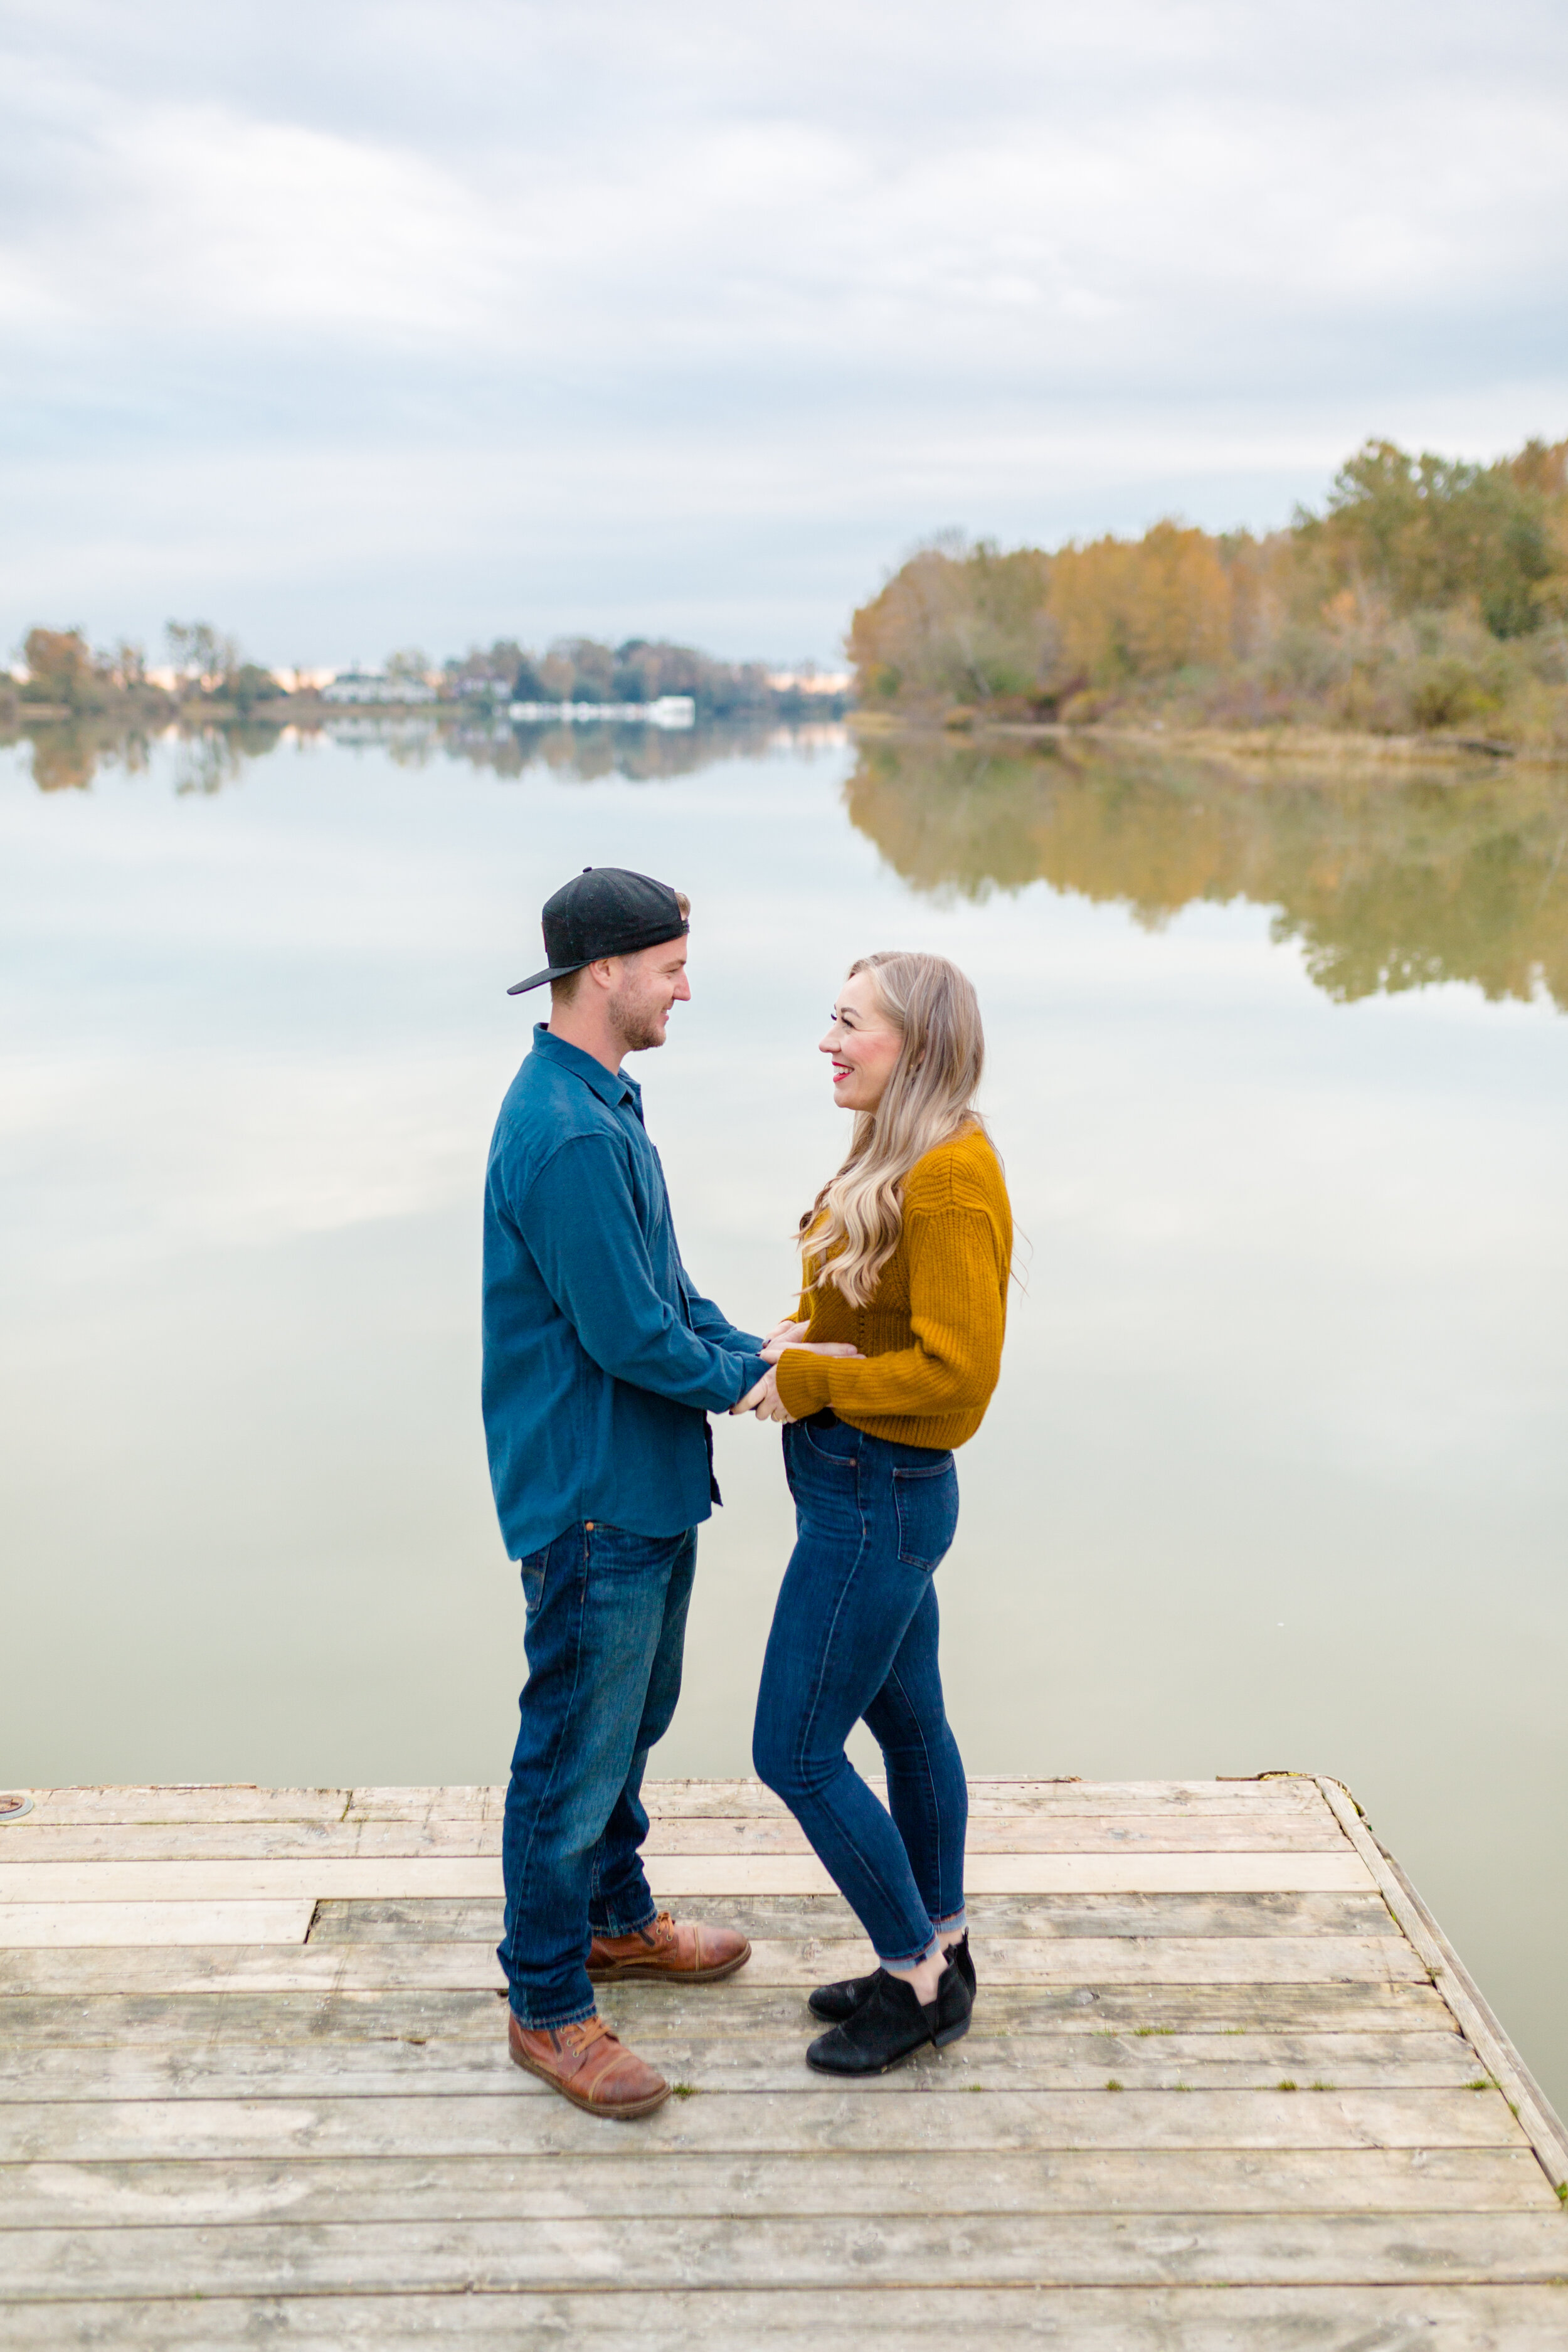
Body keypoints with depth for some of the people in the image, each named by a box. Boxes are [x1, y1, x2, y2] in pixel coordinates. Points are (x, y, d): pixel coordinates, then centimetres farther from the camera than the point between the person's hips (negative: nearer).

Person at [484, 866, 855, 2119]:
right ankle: (548, 2006, 21)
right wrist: (744, 1374, -8)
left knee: (633, 1718, 24)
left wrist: (748, 1347, 1)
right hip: (591, 1498, -10)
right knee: (575, 1755, 4)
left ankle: (617, 1917, 44)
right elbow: (629, 1335, -24)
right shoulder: (567, 1135, -25)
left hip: (647, 1490, 10)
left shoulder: (603, 1101, 9)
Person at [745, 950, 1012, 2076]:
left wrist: (803, 1381, -19)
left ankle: (918, 1981, 20)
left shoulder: (953, 1179, -23)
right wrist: (785, 1359, -1)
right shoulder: (897, 1155, 6)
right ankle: (940, 1961, 37)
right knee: (909, 1722, 20)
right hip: (873, 1485, 10)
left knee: (795, 1752, 1)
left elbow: (956, 1370, -26)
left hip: (877, 1498, -10)